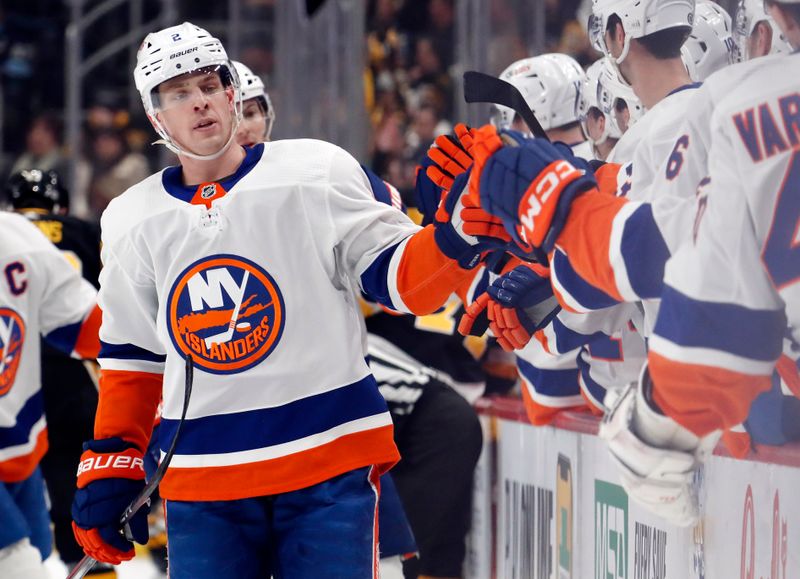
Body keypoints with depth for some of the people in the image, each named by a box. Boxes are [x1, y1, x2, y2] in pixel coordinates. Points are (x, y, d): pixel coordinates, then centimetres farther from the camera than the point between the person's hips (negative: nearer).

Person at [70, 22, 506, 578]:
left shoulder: (316, 172, 1)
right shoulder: (134, 221, 11)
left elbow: (397, 278, 0)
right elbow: (131, 356, 19)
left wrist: (456, 235, -19)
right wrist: (111, 472, 14)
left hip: (329, 471, -3)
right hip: (201, 485, 3)